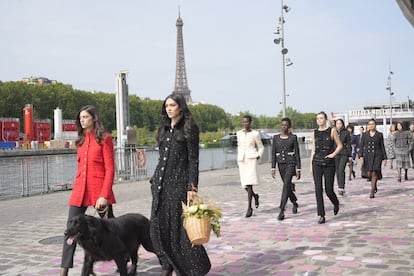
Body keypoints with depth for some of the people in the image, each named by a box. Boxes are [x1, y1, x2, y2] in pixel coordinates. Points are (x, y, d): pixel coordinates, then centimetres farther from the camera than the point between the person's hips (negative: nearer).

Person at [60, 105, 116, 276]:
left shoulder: (105, 138, -4)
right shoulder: (81, 140, 14)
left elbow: (110, 169, -9)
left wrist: (104, 195, -16)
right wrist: (78, 188, 13)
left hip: (99, 188, -5)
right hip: (80, 189, 6)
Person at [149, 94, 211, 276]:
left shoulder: (189, 128, -4)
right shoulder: (164, 129, 15)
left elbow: (193, 160, -10)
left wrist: (192, 187, -16)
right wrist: (155, 179, 16)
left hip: (179, 183, -7)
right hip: (161, 183, 7)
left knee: (180, 227, -3)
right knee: (158, 226, 4)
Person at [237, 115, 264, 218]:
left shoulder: (255, 134, 2)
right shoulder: (239, 133, 12)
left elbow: (261, 147, 11)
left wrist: (258, 156, -5)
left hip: (251, 159, -4)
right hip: (241, 160, 4)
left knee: (249, 183, -14)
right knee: (244, 184, 3)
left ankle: (249, 208, -11)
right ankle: (255, 196, 34)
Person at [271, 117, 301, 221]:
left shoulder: (293, 137, -1)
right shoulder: (276, 137, 6)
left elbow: (297, 153, -1)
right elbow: (273, 153, 5)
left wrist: (298, 169, -6)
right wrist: (273, 168, -1)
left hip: (290, 163, -4)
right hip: (281, 164, 4)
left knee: (286, 185, -18)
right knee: (287, 185, 15)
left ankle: (282, 211, -19)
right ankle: (295, 203, 43)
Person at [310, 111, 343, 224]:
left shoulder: (332, 131, 1)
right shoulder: (315, 133, 9)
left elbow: (340, 145, 6)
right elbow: (313, 150, 11)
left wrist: (333, 154, -9)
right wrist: (311, 165, 8)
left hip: (329, 163, -2)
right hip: (317, 163, 2)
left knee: (329, 189, 1)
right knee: (318, 189, -4)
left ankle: (336, 203, 36)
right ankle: (321, 216, 1)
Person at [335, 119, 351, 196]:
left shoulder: (346, 132, 2)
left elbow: (349, 144, 4)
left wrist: (350, 156, 0)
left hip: (344, 154, -3)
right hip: (335, 154, 3)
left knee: (341, 171, -15)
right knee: (337, 171, 7)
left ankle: (341, 188, -15)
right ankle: (340, 187, 18)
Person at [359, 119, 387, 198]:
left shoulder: (379, 135, 4)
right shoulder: (365, 135, 7)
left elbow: (382, 147, 6)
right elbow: (362, 146, 5)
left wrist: (385, 158, 4)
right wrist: (361, 156, -6)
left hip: (377, 156, -2)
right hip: (367, 156, 2)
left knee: (374, 173, -12)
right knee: (369, 173, -2)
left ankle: (372, 192, -6)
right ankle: (374, 186, 28)